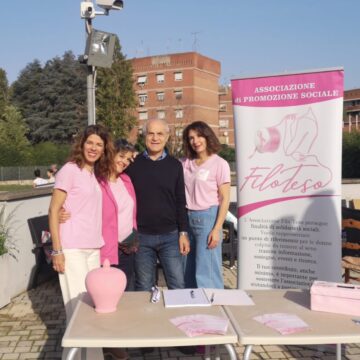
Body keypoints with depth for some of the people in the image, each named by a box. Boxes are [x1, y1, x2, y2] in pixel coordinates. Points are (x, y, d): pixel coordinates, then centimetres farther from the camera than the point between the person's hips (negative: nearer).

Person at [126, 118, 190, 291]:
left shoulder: (175, 165, 5)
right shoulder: (133, 164, 2)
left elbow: (180, 202, 7)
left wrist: (183, 233, 2)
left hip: (170, 236, 1)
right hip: (141, 237, 0)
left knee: (178, 286, 2)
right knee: (144, 288, 9)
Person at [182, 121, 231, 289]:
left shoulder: (219, 164, -4)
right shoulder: (185, 163, 10)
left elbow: (225, 199, -7)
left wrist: (217, 229, -13)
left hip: (207, 218, -5)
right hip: (187, 218, 5)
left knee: (206, 272, -4)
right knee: (187, 270, 11)